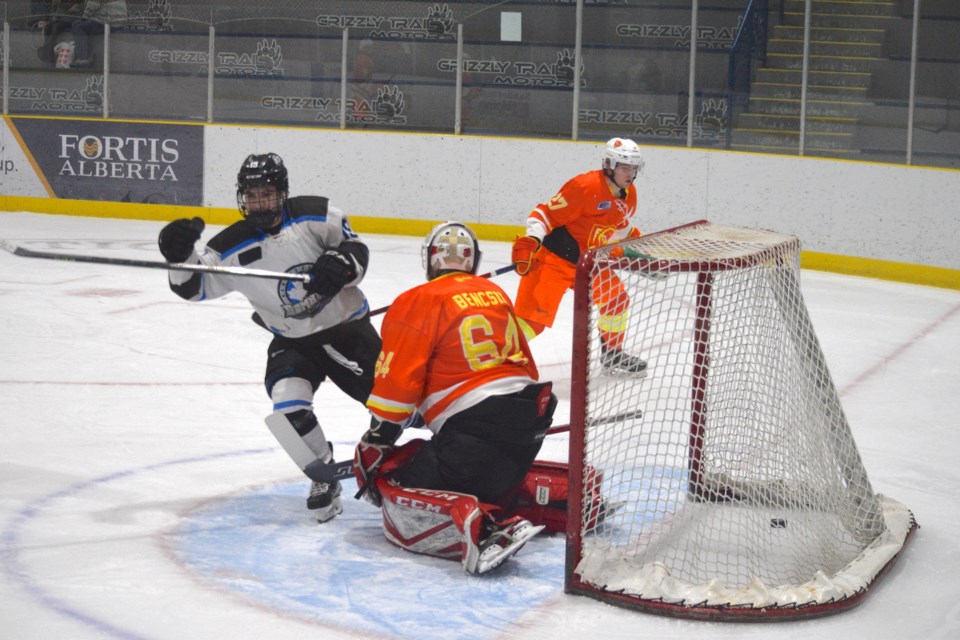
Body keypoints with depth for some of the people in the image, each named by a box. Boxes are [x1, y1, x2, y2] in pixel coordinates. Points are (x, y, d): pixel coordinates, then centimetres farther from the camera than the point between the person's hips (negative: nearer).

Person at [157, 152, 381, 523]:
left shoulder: (316, 215, -14)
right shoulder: (233, 246, -11)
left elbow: (355, 247, -6)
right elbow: (195, 286, -10)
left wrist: (342, 264, -29)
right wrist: (181, 256, -30)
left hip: (348, 327, 0)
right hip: (293, 342, 0)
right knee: (289, 407, -25)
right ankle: (325, 478, -2)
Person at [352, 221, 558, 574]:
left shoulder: (418, 303, -3)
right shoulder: (495, 293, 20)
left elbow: (396, 383, -9)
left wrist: (374, 445, -2)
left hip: (474, 426, -8)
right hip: (529, 419, 8)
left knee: (399, 503, -6)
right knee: (500, 472, 37)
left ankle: (480, 526, -34)